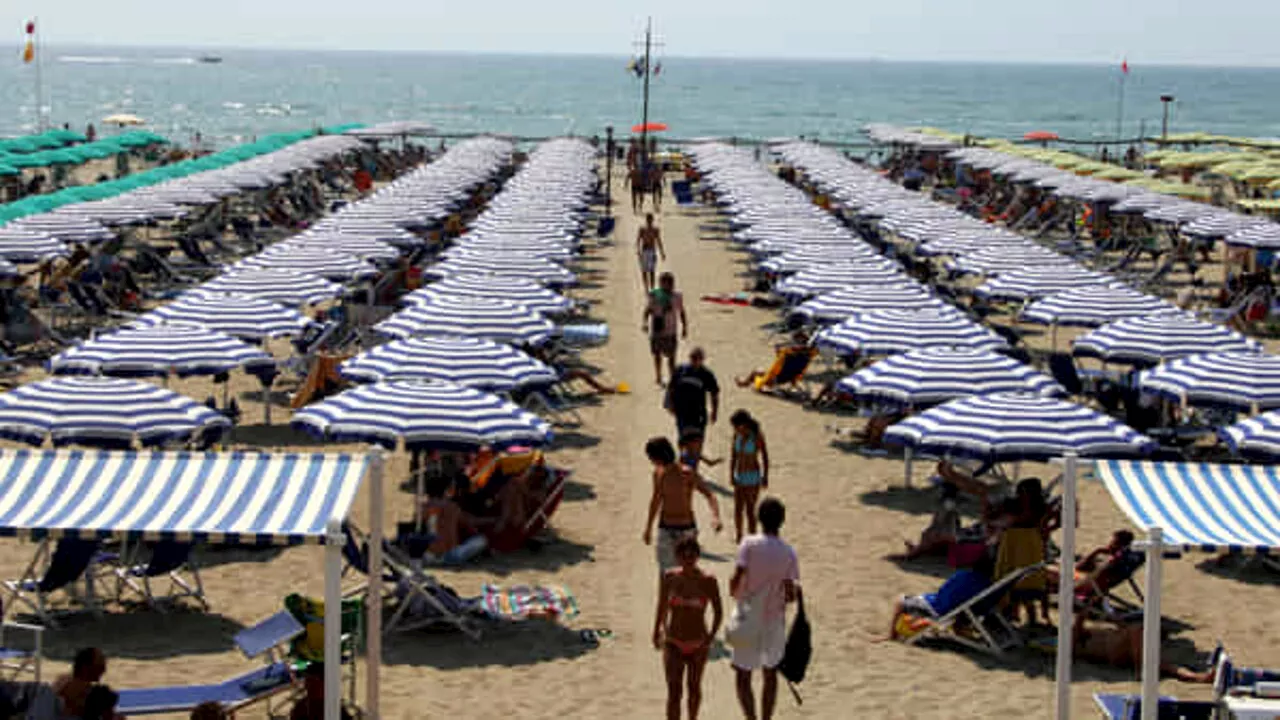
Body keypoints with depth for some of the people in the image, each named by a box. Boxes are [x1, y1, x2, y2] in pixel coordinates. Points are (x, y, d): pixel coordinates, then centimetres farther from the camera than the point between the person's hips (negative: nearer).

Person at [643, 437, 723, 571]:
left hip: (686, 530, -3)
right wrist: (648, 527, 23)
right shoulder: (658, 473, -1)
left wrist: (716, 517, -40)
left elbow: (709, 495, -21)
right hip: (665, 530, 3)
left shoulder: (686, 473, -18)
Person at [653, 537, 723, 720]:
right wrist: (656, 632, 12)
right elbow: (662, 606, 5)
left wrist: (712, 635, -15)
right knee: (674, 692, -10)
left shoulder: (708, 581, -13)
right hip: (673, 643, 0)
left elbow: (718, 612, -4)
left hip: (698, 645, 1)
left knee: (694, 687, 20)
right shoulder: (669, 578, -9)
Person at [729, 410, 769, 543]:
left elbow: (765, 457, -9)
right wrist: (731, 474, 0)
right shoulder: (737, 435, 0)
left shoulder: (757, 436, -15)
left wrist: (765, 478, -7)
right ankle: (738, 535, 27)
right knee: (738, 508, 9)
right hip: (740, 476, 5)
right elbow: (733, 456, 7)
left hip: (753, 477, -5)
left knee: (749, 509, -5)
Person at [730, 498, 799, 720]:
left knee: (743, 676, 8)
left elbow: (736, 579, -18)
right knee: (770, 673, 21)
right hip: (774, 621, 2)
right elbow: (789, 594, -9)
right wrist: (796, 593, 14)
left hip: (748, 620, -2)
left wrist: (734, 593, 3)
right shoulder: (788, 553, -6)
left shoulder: (749, 544, -12)